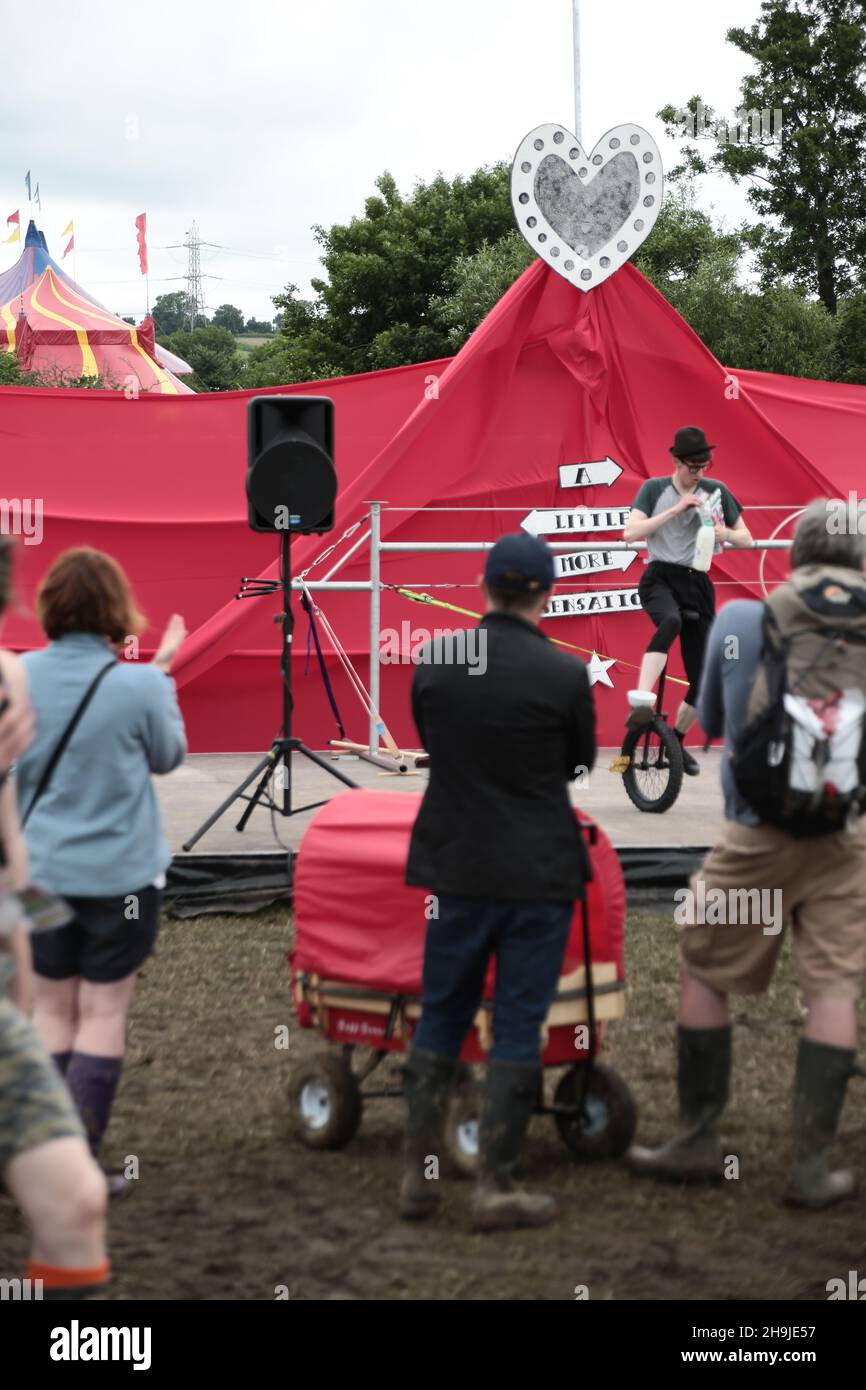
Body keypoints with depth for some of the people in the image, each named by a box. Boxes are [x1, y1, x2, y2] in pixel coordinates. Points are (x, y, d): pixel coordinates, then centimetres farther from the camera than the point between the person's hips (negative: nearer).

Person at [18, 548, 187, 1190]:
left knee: (52, 1007, 16)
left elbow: (11, 765, 6)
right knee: (104, 1012, 7)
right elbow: (168, 756, 1)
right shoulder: (137, 685, -17)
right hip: (119, 873, -3)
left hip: (40, 870, 3)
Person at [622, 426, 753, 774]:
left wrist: (726, 534, -13)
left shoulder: (716, 491, 6)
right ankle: (641, 702, -50)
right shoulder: (654, 489, 0)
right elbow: (630, 532, -14)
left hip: (698, 584, 4)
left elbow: (747, 539, 10)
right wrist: (675, 509, -19)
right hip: (660, 578, -3)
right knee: (671, 621, -41)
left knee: (702, 679, 2)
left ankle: (676, 741, 25)